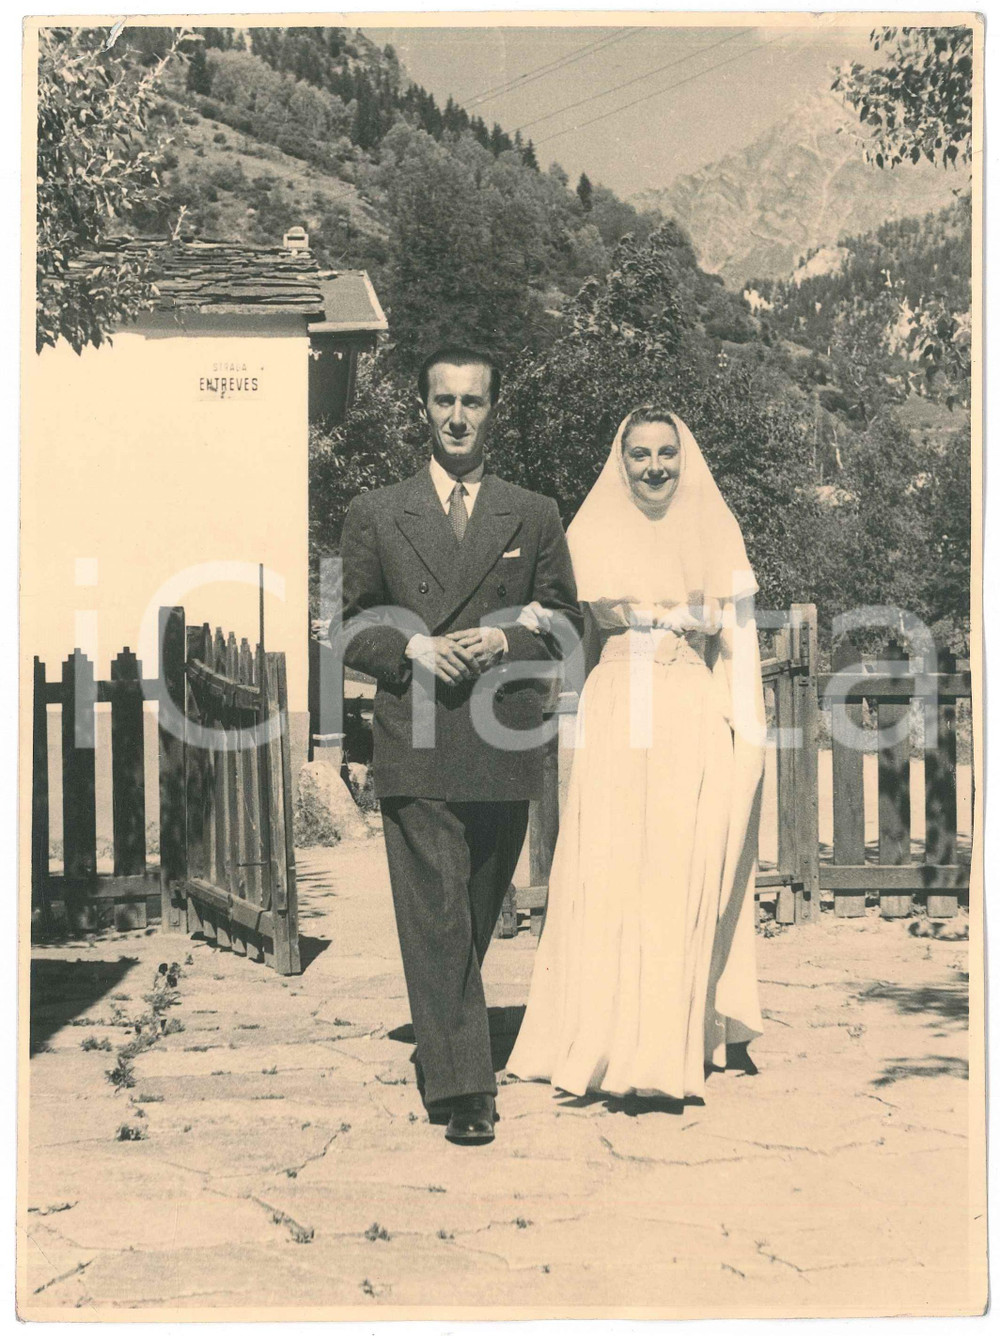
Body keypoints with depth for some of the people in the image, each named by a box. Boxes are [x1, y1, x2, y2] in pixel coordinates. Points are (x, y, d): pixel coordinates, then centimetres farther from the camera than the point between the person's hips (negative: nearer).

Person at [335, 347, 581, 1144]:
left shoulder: (534, 517, 11)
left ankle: (449, 1042, 33)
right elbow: (352, 628, 8)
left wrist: (503, 640, -9)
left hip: (506, 749, 2)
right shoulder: (377, 515, 9)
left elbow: (566, 621, 10)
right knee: (435, 917, -8)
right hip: (417, 749, -2)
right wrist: (414, 647, -11)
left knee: (477, 916, 13)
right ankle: (462, 1087, -7)